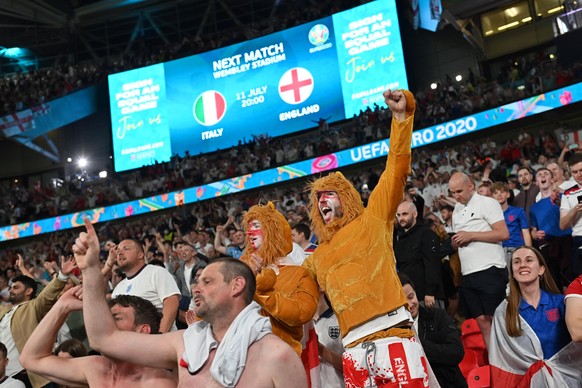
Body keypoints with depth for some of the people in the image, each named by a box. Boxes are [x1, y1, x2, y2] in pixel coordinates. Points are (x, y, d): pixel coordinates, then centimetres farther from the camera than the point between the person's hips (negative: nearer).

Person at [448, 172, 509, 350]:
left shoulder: (487, 203, -3)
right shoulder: (456, 211, 19)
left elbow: (503, 234, -12)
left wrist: (471, 235, -14)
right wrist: (456, 243, 4)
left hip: (490, 270, -6)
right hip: (467, 274, 7)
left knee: (495, 319, -6)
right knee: (482, 321, 5)